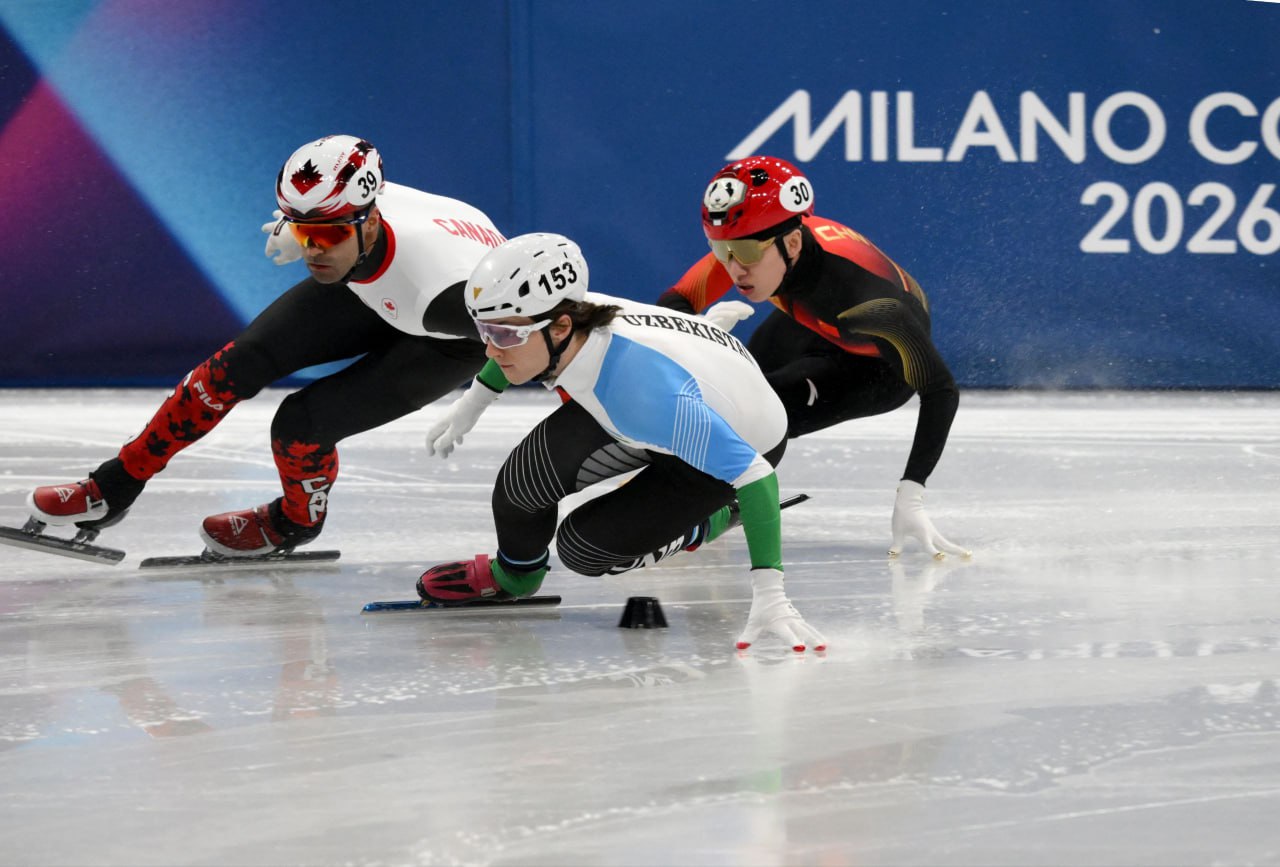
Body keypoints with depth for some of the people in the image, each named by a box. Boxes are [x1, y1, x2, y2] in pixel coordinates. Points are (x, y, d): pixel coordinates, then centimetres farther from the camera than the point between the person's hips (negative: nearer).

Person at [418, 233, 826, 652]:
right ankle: (514, 571, 11)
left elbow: (751, 472, -42)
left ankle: (709, 521, 11)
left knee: (583, 547, -14)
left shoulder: (643, 388, -45)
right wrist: (473, 401, 14)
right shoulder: (565, 321, -25)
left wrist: (770, 595, -45)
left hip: (746, 440, -6)